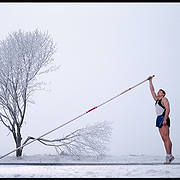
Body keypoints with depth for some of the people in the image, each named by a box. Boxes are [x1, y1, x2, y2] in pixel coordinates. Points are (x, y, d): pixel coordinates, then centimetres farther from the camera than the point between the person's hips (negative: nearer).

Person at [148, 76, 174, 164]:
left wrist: (165, 119, -22)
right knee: (164, 139, 1)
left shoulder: (164, 99, 0)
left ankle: (169, 155, -18)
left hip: (163, 118, -8)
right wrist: (150, 81, 27)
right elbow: (152, 91, 29)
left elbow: (167, 109, -12)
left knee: (166, 138, -14)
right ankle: (169, 156, -2)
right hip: (159, 119, 8)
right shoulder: (156, 99, 24)